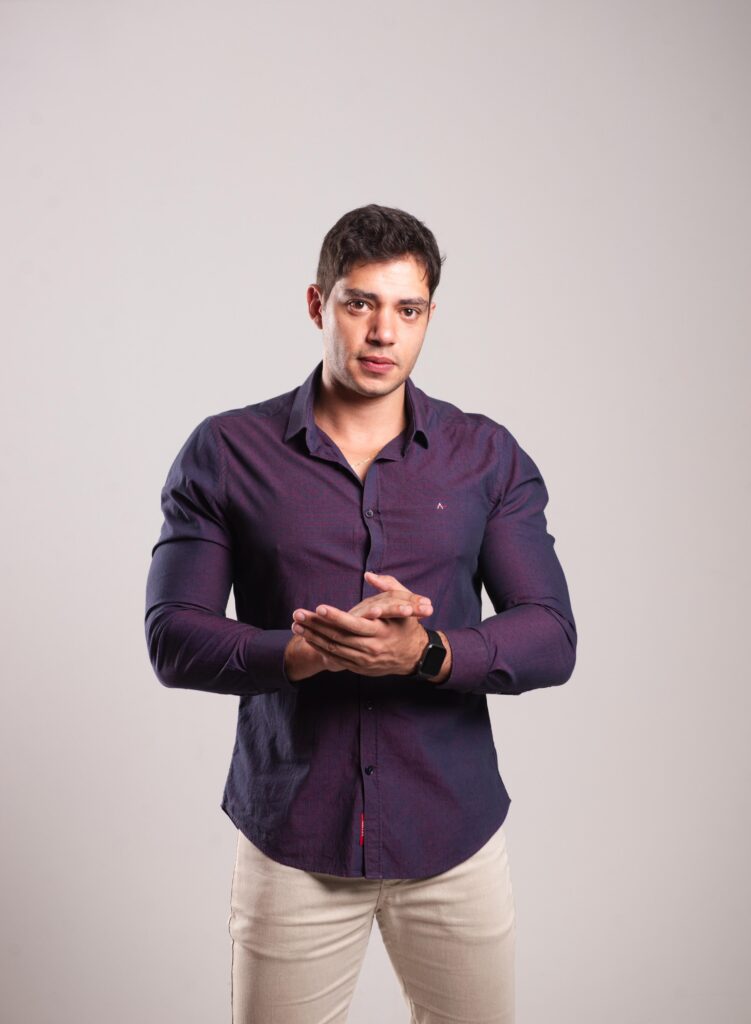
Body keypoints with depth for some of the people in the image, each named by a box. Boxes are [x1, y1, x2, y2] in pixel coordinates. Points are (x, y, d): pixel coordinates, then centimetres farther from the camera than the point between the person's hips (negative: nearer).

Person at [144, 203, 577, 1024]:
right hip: (290, 840, -1)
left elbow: (553, 639, -5)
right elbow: (172, 640, -7)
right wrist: (308, 653, -23)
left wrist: (427, 653, -23)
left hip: (453, 837, 2)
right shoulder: (225, 453, -3)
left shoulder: (488, 456, 0)